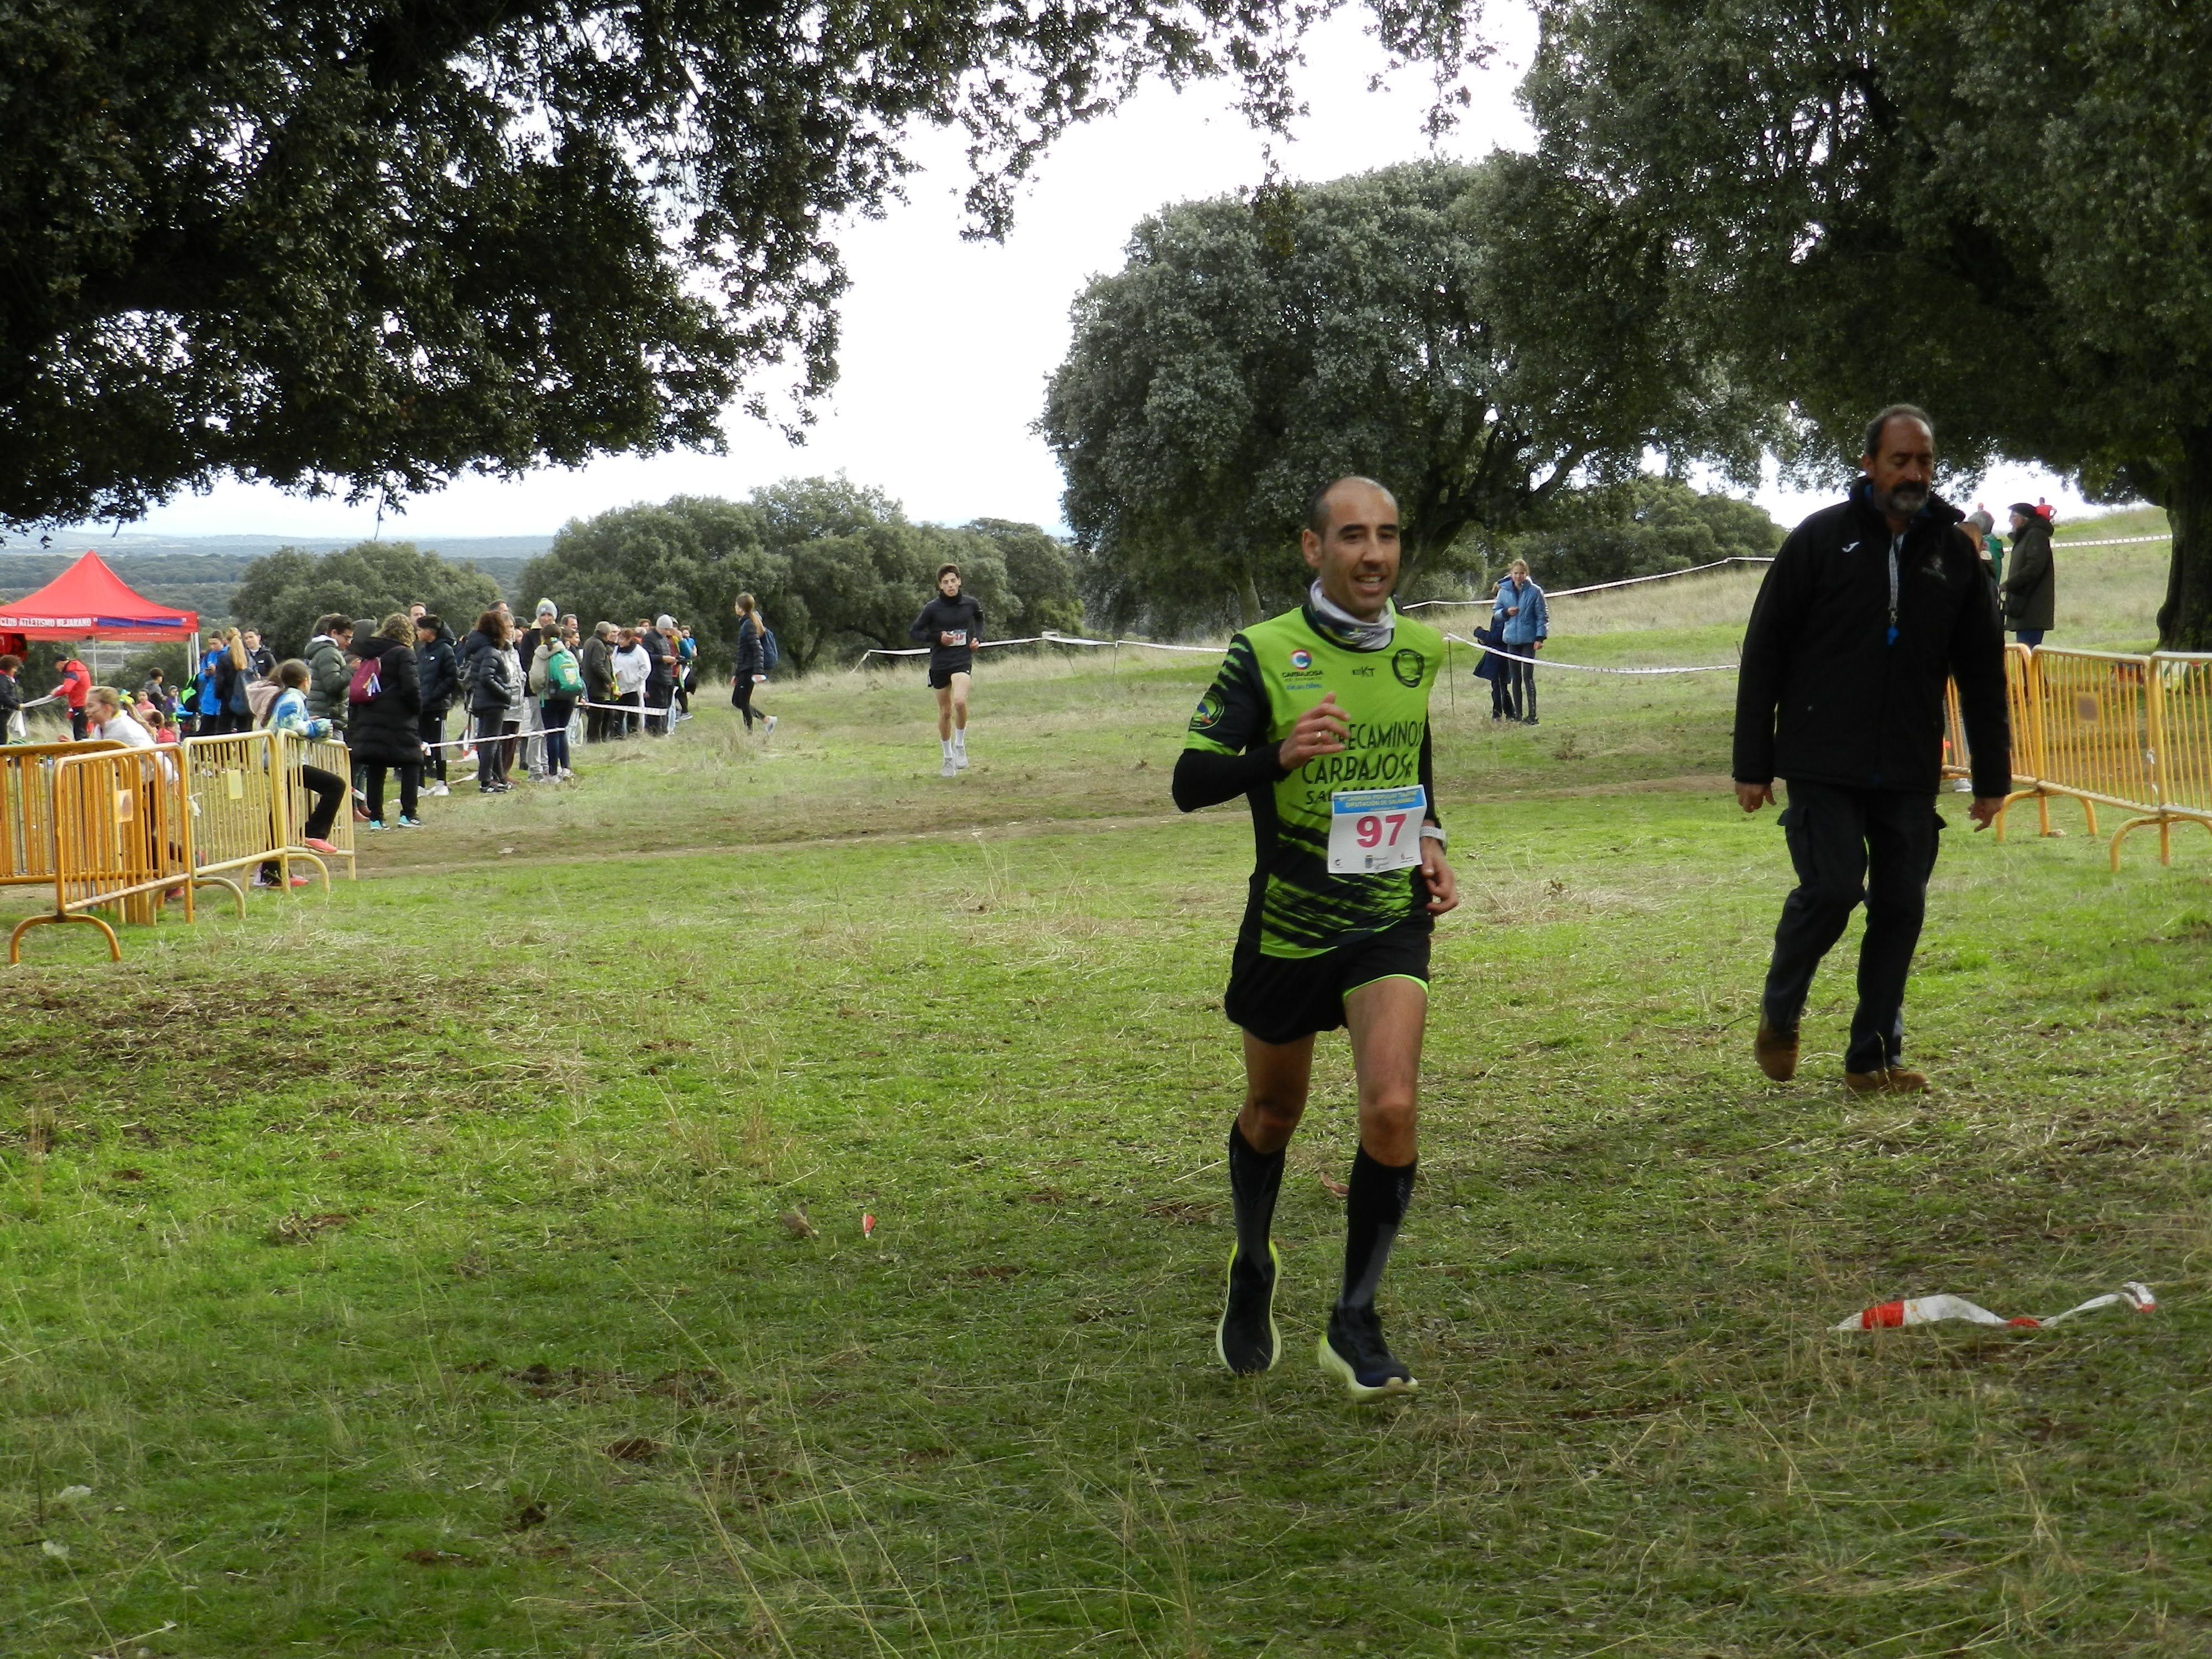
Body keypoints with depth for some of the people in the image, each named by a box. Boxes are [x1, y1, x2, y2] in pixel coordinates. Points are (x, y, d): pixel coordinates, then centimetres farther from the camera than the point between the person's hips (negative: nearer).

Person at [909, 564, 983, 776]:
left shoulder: (970, 604, 1)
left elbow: (979, 620, 24)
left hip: (963, 659, -1)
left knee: (960, 701, -26)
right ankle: (948, 758, 26)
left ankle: (960, 746, -4)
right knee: (945, 712, 8)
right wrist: (938, 637, -13)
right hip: (939, 662, 1)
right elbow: (913, 632, 0)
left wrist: (978, 638, 5)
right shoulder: (932, 608, -6)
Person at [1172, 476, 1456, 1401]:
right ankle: (1253, 1272, 45)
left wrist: (1431, 843, 6)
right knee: (1273, 1115, 15)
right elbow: (1189, 784, -13)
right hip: (1286, 925, -2)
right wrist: (1281, 753, -31)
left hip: (1391, 919, 2)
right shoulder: (1264, 654, -10)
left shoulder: (1421, 652, 4)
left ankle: (1355, 1324, -2)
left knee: (1391, 1109, -17)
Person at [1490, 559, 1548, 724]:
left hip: (1529, 640, -3)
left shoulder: (1535, 592, -4)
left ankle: (1532, 715, -5)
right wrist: (1506, 612, -10)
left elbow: (1542, 616, -2)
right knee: (1515, 678, 7)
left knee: (1528, 676, -8)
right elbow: (1495, 613, 11)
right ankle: (1517, 715, 13)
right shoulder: (1504, 591, 4)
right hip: (1511, 640, 3)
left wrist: (1540, 637, -9)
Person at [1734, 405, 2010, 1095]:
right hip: (1822, 766, -4)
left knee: (1901, 905, 3)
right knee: (1831, 889, -12)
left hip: (1910, 774, 4)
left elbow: (1982, 670, 14)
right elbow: (1764, 651, -1)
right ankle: (1779, 1013, 14)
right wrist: (1753, 765, -4)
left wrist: (1991, 776, 11)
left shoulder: (1954, 551, 7)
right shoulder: (1822, 539, -3)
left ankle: (1875, 1057, 14)